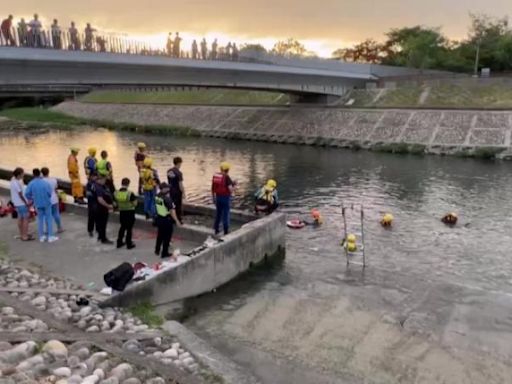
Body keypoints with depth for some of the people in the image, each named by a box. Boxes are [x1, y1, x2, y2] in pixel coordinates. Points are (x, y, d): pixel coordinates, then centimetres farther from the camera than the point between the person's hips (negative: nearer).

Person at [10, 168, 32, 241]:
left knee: (20, 218, 16)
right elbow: (20, 194, -20)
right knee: (26, 218, -3)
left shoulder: (13, 180, 6)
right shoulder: (17, 183, -23)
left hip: (16, 203, 10)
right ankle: (25, 236, -2)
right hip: (22, 203, -10)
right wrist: (26, 203, -12)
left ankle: (22, 235, 25)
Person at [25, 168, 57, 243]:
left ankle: (41, 237, 19)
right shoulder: (45, 182, -13)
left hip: (38, 204, 2)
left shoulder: (31, 184, -7)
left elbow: (27, 194, -10)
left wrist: (32, 199, 9)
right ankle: (50, 237, 7)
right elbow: (49, 192, -15)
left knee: (40, 219, 15)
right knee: (48, 219, 5)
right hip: (46, 203, -2)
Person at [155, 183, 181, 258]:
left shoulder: (157, 197, -3)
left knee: (160, 235, 24)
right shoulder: (167, 199, -24)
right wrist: (177, 221, -21)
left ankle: (157, 250, 37)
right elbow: (172, 211, -25)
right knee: (167, 237, 7)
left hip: (159, 218, 7)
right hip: (167, 220, -7)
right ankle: (164, 253, 16)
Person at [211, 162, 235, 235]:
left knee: (218, 213, 18)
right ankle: (226, 231, 6)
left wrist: (213, 198, 17)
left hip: (218, 197, 6)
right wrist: (234, 186, 0)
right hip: (225, 198, -6)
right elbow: (231, 190, -21)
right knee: (225, 214, 2)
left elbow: (212, 188, 8)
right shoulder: (226, 177, -17)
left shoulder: (215, 176, 2)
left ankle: (216, 229, 23)